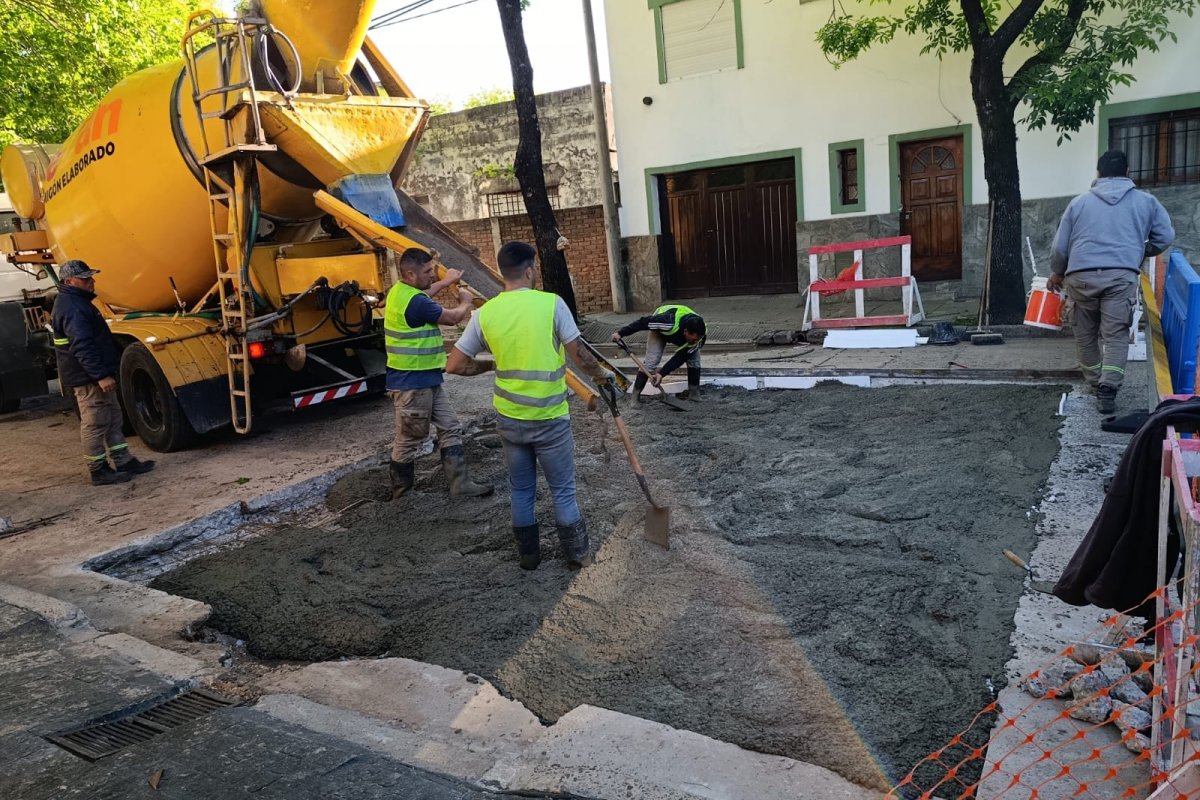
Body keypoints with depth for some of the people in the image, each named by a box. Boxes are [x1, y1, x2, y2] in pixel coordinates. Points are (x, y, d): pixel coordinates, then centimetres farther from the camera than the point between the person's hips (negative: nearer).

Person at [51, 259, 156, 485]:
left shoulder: (77, 301, 16)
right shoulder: (71, 308, -19)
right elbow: (81, 347, -26)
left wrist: (105, 372, 24)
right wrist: (101, 375, -28)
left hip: (96, 375, 11)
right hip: (88, 379, -11)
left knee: (113, 419, 14)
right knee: (95, 424, -4)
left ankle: (124, 462, 20)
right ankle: (98, 470, 4)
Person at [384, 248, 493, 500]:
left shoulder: (401, 291, 8)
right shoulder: (415, 302, -23)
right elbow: (452, 318, -11)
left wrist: (445, 282, 34)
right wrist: (466, 302, 9)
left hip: (426, 380, 10)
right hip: (411, 383, -10)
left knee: (450, 428, 10)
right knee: (409, 440, 3)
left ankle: (460, 485, 14)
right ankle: (401, 494, 18)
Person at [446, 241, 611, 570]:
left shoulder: (486, 312, -4)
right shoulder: (551, 303, -13)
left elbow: (455, 365, -1)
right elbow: (579, 355, -7)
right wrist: (602, 375, 12)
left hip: (509, 419, 3)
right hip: (550, 419, -3)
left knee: (521, 490, 19)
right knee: (563, 491, 13)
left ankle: (529, 555, 30)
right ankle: (577, 555, 25)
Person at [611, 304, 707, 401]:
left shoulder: (698, 336, -34)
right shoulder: (669, 322, -48)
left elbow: (680, 357, -30)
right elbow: (643, 322, -36)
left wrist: (662, 374, -37)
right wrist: (621, 333, -30)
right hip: (660, 331, -3)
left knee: (694, 358, -13)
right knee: (650, 362, -17)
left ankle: (694, 393, 0)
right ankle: (635, 396, -10)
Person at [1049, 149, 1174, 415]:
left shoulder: (1079, 202, 15)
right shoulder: (1146, 201, 14)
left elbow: (1060, 246, 16)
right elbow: (1165, 237, 14)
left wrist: (1057, 273, 31)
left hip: (1081, 276, 1)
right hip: (1121, 275, -1)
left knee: (1086, 333, 15)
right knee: (1115, 335, -1)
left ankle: (1095, 382, 27)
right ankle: (1107, 389, -14)